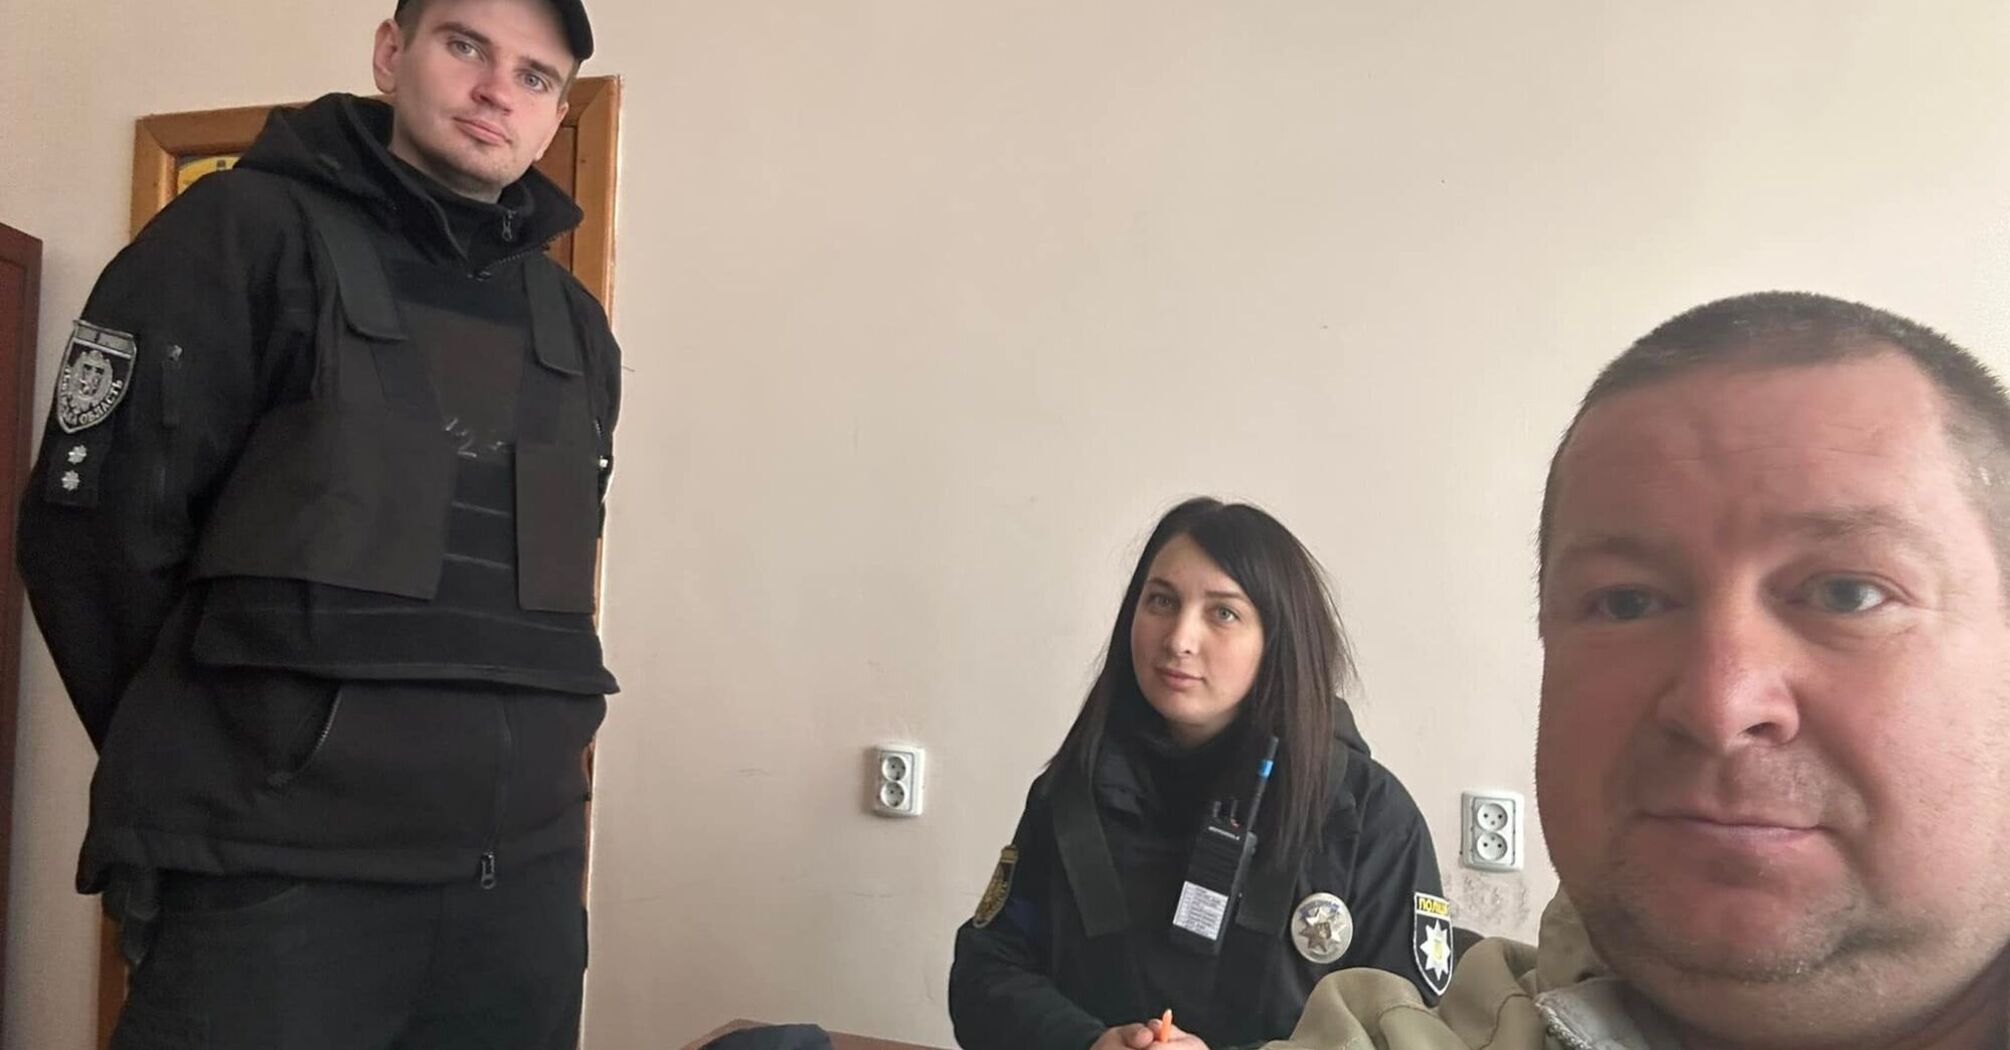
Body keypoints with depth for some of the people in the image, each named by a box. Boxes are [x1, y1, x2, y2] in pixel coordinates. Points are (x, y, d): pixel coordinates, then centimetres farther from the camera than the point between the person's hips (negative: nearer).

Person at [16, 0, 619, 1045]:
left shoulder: (575, 326, 12)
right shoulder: (246, 231, -3)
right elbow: (93, 526, -6)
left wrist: (527, 762, 10)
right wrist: (215, 775, 0)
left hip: (524, 870, 5)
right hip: (276, 873, -4)